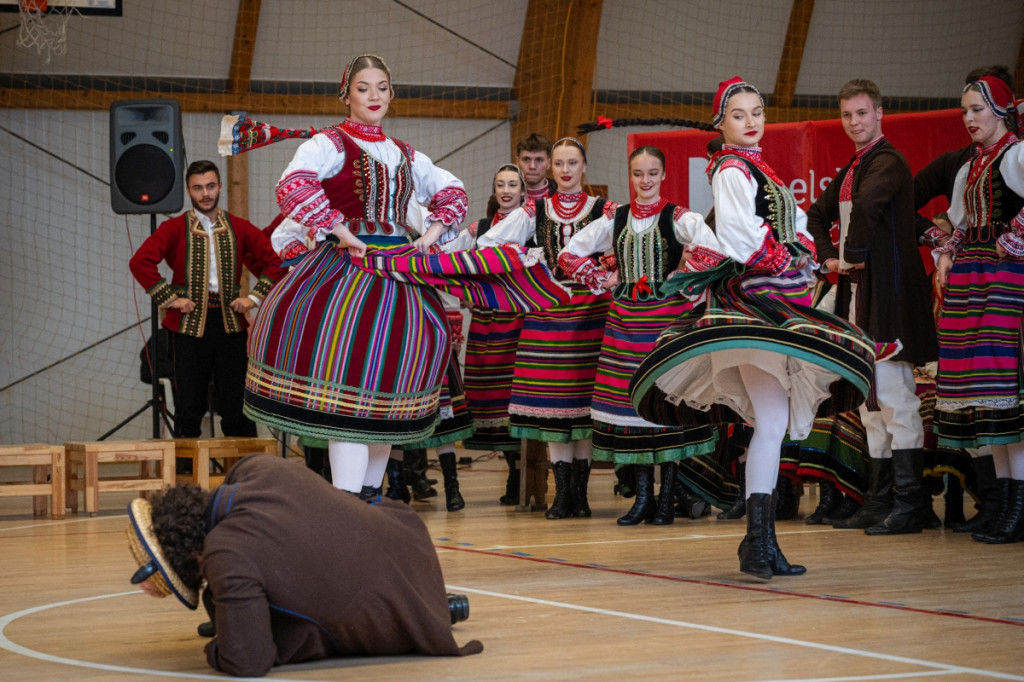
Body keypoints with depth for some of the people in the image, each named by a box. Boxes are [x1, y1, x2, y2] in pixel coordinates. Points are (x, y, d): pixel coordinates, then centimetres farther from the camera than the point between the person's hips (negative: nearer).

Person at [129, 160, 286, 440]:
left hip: (230, 322, 1)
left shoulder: (239, 228, 7)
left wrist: (255, 297, 0)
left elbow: (275, 261, 10)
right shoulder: (174, 229, 1)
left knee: (236, 405, 2)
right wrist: (168, 298, -10)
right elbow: (140, 262, -7)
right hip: (190, 323, -1)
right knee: (189, 406, 3)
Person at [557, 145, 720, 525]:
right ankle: (642, 496, 11)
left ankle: (666, 497, 3)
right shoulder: (615, 220, 10)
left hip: (668, 318, -4)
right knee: (631, 400, 2)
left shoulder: (677, 218, -3)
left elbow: (709, 248, -21)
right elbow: (569, 254, 14)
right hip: (626, 319, 4)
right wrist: (602, 279, 5)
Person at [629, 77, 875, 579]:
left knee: (775, 424, 8)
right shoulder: (732, 171, -7)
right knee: (771, 422, -17)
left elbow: (796, 224, 23)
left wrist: (802, 253, 4)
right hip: (753, 299, -10)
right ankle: (758, 542, -17)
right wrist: (786, 262, -6)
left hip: (781, 303, 10)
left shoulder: (762, 172, 21)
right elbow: (741, 238, -16)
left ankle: (762, 540, 12)